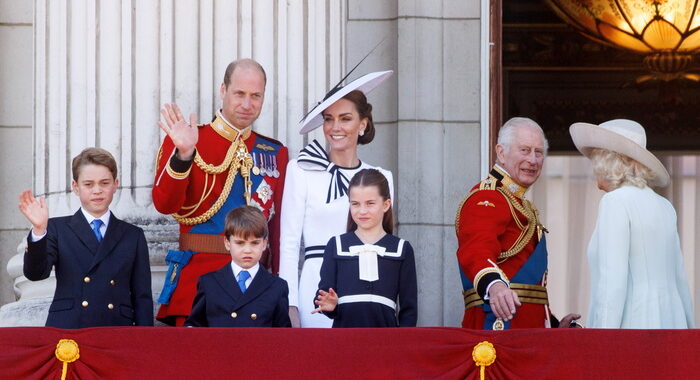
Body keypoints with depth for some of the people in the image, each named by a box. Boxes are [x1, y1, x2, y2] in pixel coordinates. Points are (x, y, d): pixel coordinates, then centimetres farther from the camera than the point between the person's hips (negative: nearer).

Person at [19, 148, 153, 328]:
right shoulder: (57, 229, 12)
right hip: (65, 334, -1)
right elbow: (35, 273, -4)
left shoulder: (133, 236, 16)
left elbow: (143, 298, 13)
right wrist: (39, 230, -19)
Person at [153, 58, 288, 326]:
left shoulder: (275, 153, 13)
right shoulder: (185, 142, 2)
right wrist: (183, 155, -25)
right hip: (199, 276, -3)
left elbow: (279, 225, 13)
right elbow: (164, 204, -11)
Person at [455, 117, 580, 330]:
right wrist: (494, 286, -49)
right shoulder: (486, 199, -9)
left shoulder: (523, 208, 24)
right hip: (499, 326, -9)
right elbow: (476, 251, -29)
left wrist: (553, 325, 24)